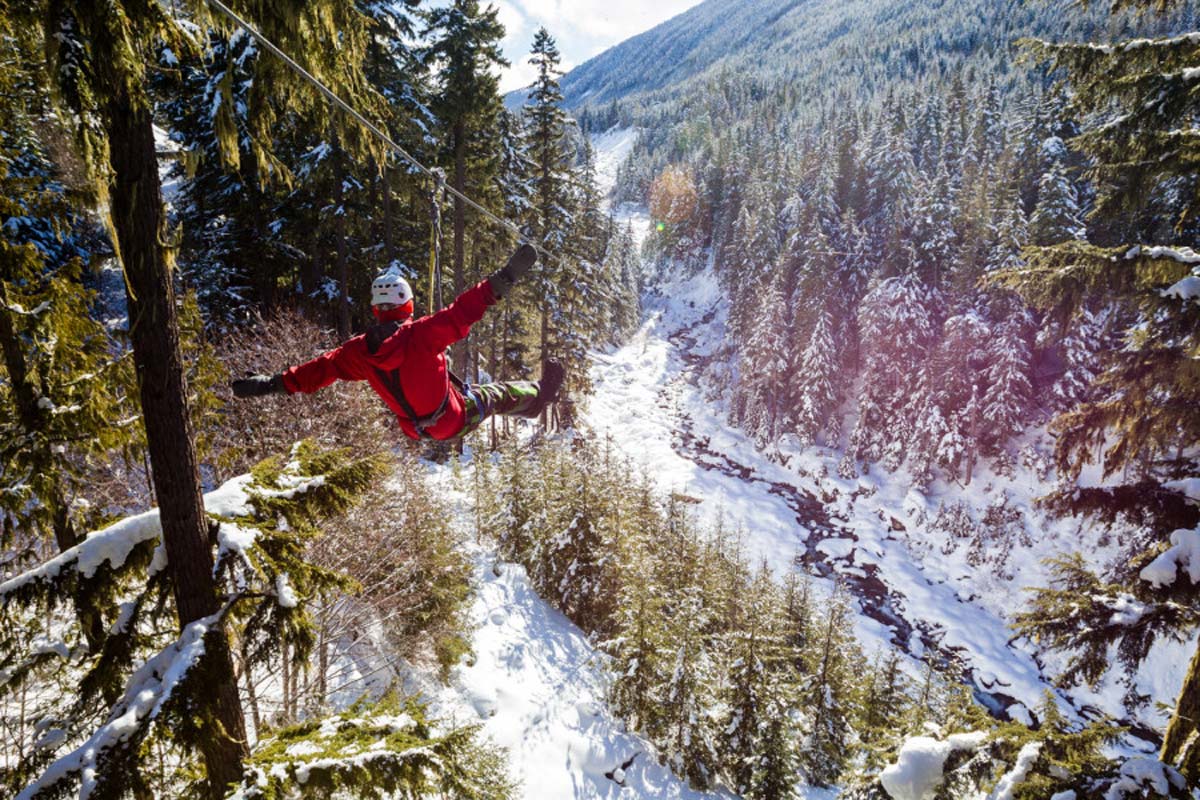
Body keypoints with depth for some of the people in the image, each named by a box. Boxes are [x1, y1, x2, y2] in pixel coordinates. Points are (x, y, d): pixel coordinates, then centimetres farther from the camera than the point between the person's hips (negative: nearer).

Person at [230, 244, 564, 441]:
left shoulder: (360, 350, -12)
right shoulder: (422, 333, -28)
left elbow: (321, 368, -6)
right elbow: (463, 311, -30)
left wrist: (272, 384, 5)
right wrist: (505, 278, -26)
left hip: (415, 428, 6)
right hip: (454, 419, -5)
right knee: (497, 393, 17)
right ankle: (539, 397, 41)